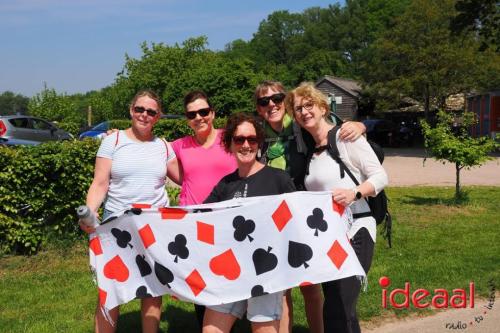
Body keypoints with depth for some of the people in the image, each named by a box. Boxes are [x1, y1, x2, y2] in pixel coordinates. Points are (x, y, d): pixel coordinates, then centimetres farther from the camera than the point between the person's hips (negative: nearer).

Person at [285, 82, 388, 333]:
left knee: (337, 313, -15)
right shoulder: (310, 150, 14)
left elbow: (380, 176, -12)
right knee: (341, 311, 15)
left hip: (354, 232, -8)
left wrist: (354, 192, -28)